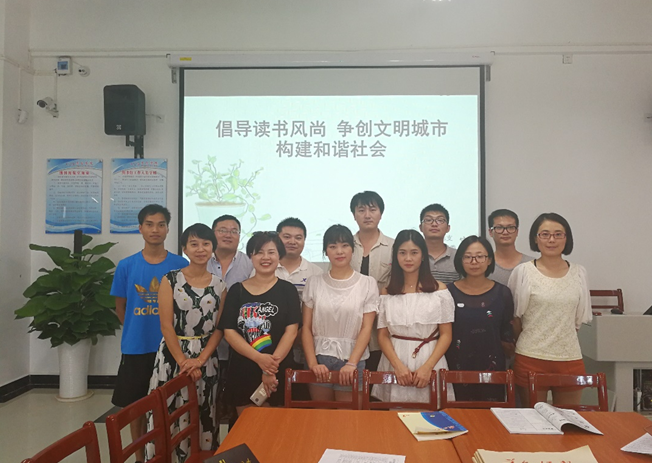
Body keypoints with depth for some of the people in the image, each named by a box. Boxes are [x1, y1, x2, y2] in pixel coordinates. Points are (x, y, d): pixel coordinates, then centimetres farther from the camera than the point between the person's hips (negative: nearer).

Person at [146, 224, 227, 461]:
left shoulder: (219, 285, 3)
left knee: (203, 414, 8)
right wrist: (183, 361, -13)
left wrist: (200, 360, -10)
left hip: (206, 358, 2)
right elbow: (166, 325, -7)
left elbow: (219, 328, 2)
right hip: (172, 355, -2)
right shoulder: (170, 280, -3)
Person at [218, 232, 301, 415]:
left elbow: (291, 331, -7)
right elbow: (229, 332, -5)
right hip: (242, 371, 2)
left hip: (278, 372, -1)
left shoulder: (287, 290, 0)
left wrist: (272, 366, -17)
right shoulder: (236, 290, 2)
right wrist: (259, 358, -17)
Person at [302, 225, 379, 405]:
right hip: (320, 358, 2)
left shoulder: (368, 283, -2)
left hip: (352, 360, -1)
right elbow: (306, 327, 1)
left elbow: (366, 328, -6)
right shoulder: (314, 282, 3)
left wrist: (351, 363, -16)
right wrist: (312, 363, -9)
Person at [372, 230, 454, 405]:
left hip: (430, 360, -1)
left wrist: (427, 367, -13)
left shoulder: (439, 290, 1)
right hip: (395, 363, 1)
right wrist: (398, 365, -13)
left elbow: (446, 335, -1)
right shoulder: (387, 292, 6)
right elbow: (383, 335, 2)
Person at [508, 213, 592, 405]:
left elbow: (579, 318, 11)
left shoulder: (579, 273, 4)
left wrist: (557, 338, 7)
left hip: (570, 358, 3)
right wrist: (531, 343, 6)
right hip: (531, 358, -3)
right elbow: (514, 317, 0)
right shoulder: (522, 272, -5)